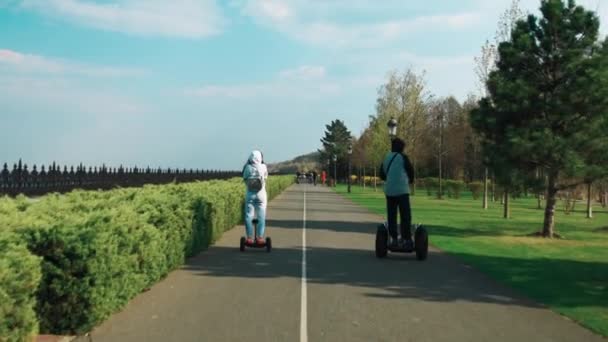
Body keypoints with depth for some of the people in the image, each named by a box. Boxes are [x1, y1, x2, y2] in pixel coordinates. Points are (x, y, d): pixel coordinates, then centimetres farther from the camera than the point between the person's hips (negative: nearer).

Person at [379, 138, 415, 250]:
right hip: (402, 190, -5)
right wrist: (410, 180, 23)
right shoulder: (403, 157, -3)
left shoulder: (386, 158, 11)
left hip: (389, 191, 5)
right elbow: (410, 171, 3)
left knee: (391, 216, 8)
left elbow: (382, 175, 15)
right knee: (405, 216, -2)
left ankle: (394, 239, 7)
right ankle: (407, 240, -7)